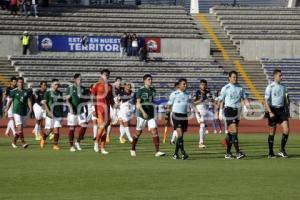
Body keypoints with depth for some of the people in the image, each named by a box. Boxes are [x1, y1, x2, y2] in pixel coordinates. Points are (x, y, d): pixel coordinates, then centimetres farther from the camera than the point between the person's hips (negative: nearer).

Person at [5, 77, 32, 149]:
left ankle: (14, 141, 25)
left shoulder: (26, 92, 6)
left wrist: (30, 109, -12)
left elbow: (29, 101, 3)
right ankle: (23, 142, -18)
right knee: (19, 128, -17)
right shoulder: (13, 91, -1)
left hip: (24, 112, 4)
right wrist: (7, 109, 3)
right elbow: (10, 101, 4)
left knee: (19, 129, 9)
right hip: (16, 112, -4)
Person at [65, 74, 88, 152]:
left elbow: (86, 98, 19)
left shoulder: (83, 88, 10)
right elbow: (67, 99, -9)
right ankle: (71, 146, 9)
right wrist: (70, 107, -22)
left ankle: (77, 142, 7)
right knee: (72, 128, 0)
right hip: (72, 110, -4)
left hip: (81, 110, 4)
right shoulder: (70, 88, -3)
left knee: (84, 125, -9)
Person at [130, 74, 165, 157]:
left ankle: (157, 151, -15)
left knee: (154, 131, -10)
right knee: (138, 132, 5)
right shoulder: (141, 90, -6)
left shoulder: (153, 90, 11)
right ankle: (133, 149, 25)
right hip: (142, 114, -4)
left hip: (151, 115, 4)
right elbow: (138, 103, -13)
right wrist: (143, 112, -25)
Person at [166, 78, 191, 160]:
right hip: (176, 115, -5)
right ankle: (183, 153, -22)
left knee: (181, 135, 7)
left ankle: (175, 154, 15)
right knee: (180, 134, -16)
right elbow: (169, 105, 2)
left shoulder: (187, 95, 13)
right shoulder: (174, 94, -1)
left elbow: (190, 105, 17)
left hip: (184, 116, 5)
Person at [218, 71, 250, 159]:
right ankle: (238, 152, -18)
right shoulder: (225, 88, -2)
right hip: (229, 110, -5)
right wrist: (221, 112, -1)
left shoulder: (240, 88, 11)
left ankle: (228, 153, 14)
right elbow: (221, 100, 2)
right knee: (234, 131, -13)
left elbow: (244, 98, 10)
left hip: (237, 110, 5)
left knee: (230, 132, 9)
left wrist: (247, 104, -11)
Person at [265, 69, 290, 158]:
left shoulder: (283, 87, 11)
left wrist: (287, 110, 15)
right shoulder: (270, 87, -7)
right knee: (272, 132, 3)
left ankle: (282, 150, -2)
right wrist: (270, 112, -20)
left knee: (286, 129, -10)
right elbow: (266, 100, -12)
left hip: (282, 110, 5)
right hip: (273, 110, -5)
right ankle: (271, 152, 12)